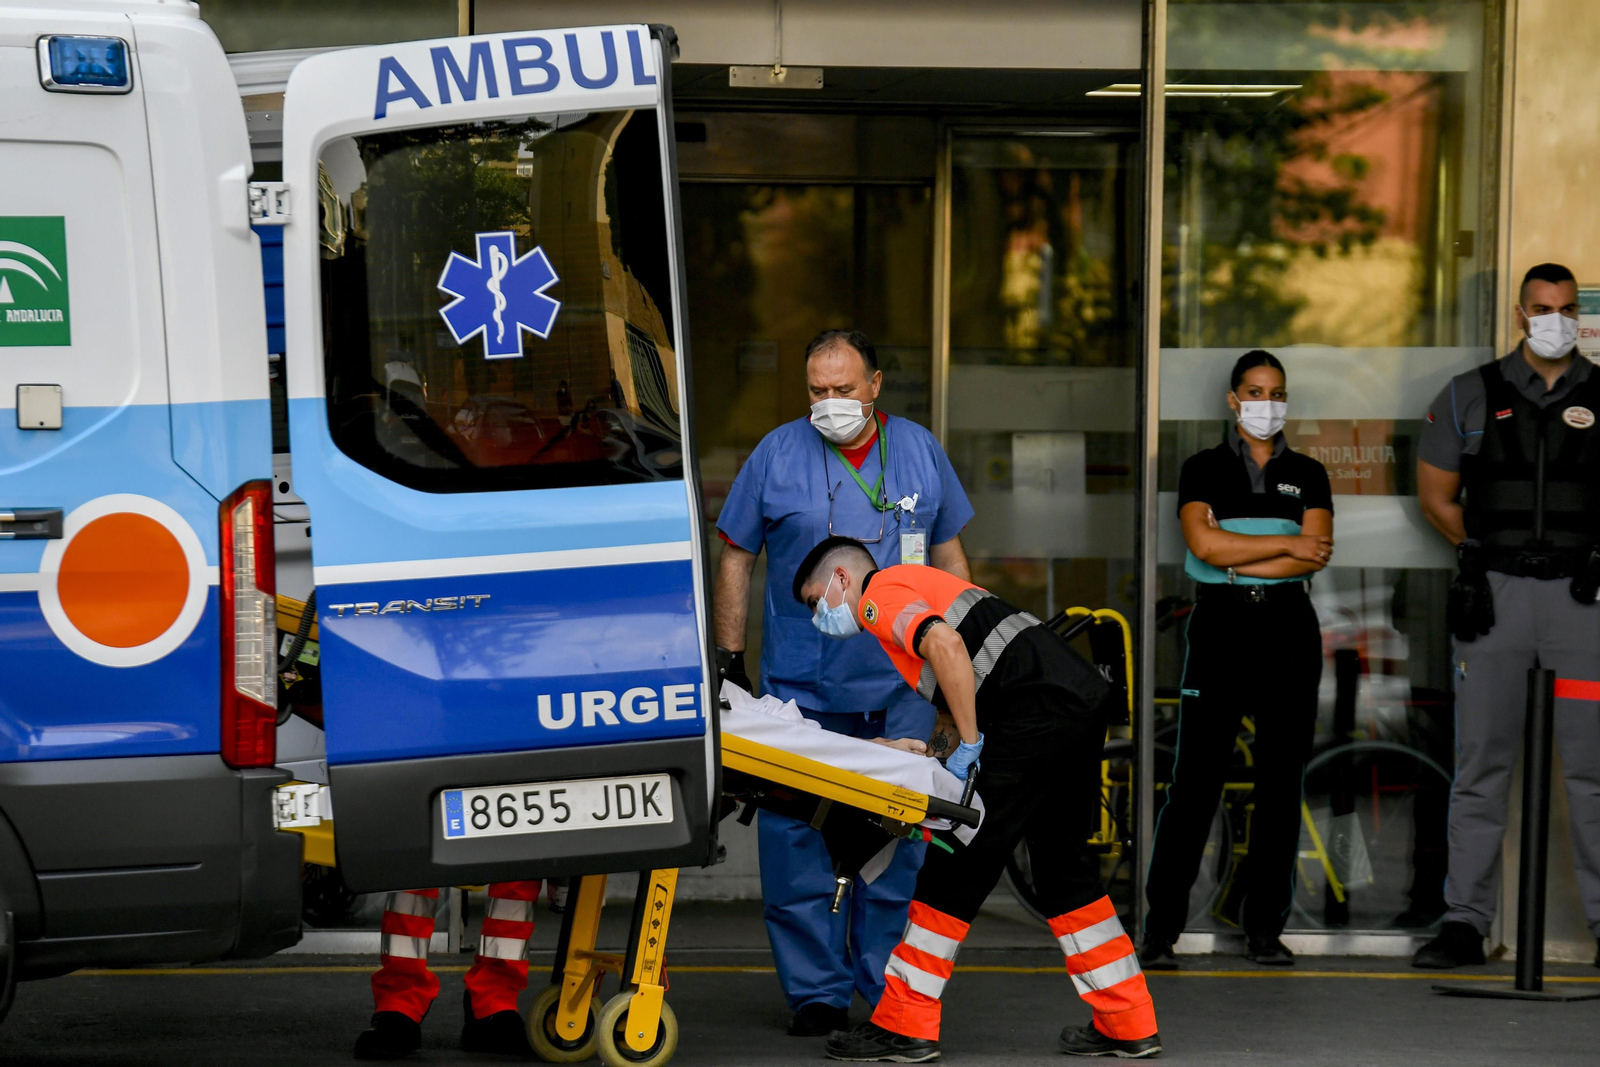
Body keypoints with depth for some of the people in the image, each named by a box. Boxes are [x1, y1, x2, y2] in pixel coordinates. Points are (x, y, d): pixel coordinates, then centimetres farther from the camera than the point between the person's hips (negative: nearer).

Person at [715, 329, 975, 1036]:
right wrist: (728, 658, 0)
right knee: (797, 838, -4)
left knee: (898, 838, 4)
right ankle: (816, 991, 5)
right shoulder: (777, 454, 0)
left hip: (900, 687, 2)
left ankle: (889, 985, 15)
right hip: (801, 688, -1)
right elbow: (736, 557, 5)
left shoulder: (918, 450, 7)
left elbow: (947, 553, 16)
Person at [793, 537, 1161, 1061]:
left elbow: (946, 645, -18)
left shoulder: (880, 595, 1)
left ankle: (904, 1026, 0)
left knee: (957, 867, -3)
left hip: (1041, 708, -10)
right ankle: (1128, 1025, 18)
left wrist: (970, 743, -12)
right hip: (1086, 701, 10)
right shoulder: (919, 583, 30)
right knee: (1063, 865, 17)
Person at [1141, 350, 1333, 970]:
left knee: (1281, 781, 1)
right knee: (1194, 780, -6)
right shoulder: (1204, 469, 7)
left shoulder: (1307, 475, 12)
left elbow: (1317, 555, -5)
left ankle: (1265, 929, 8)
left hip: (1288, 629, 2)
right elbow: (1204, 543, -10)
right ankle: (1160, 929, -3)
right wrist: (1287, 545, -8)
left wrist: (1234, 558, -10)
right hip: (1220, 628, -2)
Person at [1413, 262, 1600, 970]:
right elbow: (1435, 495, 14)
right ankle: (1465, 923, 8)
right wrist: (1485, 550, 2)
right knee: (1481, 764, 3)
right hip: (1494, 594, 1)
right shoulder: (1470, 397, 9)